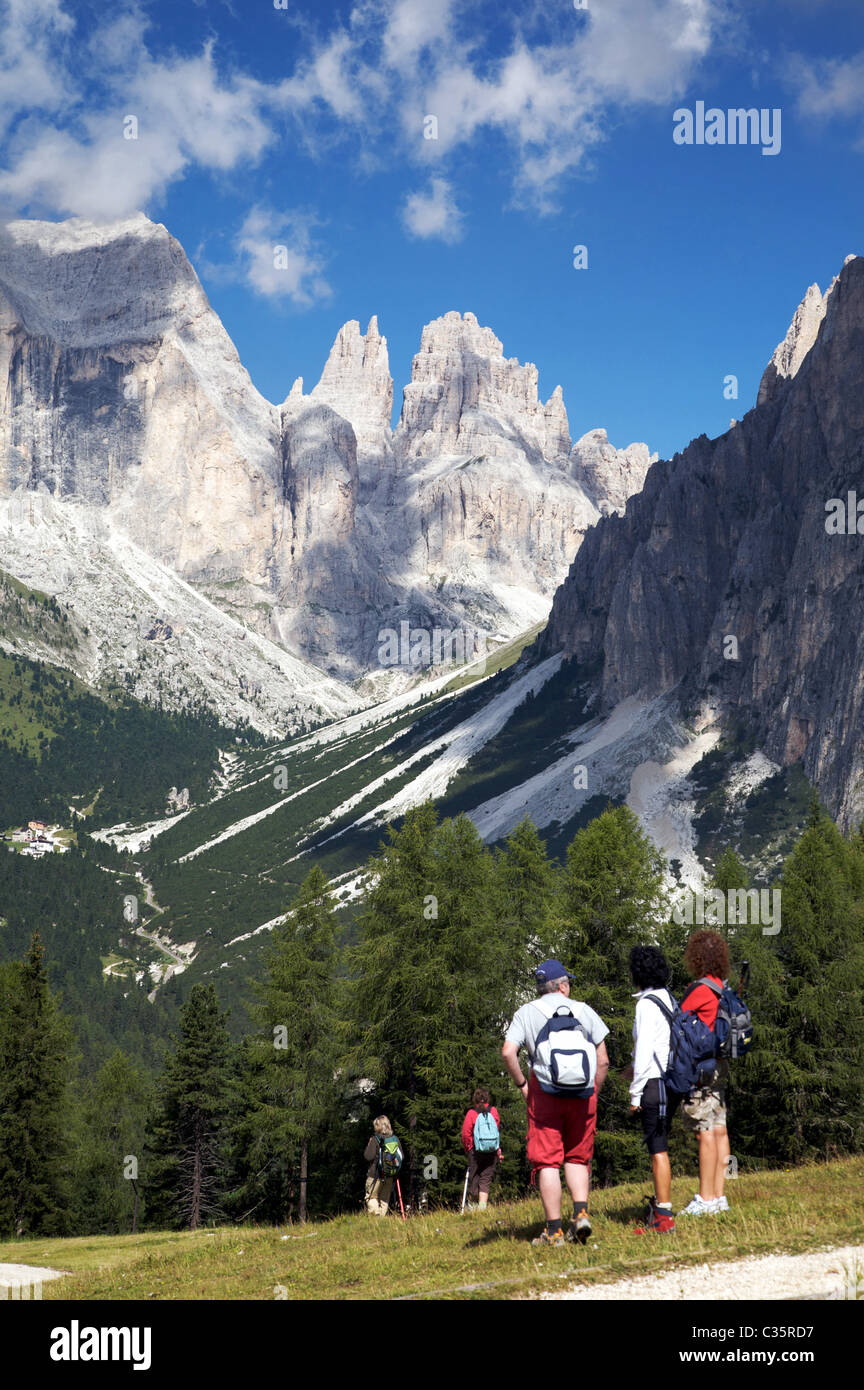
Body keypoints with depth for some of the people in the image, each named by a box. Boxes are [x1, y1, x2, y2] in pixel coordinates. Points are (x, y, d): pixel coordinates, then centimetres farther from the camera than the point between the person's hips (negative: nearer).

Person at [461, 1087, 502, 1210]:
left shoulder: (471, 1113, -6)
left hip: (476, 1151, -2)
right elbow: (498, 1131, 6)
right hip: (492, 1151, 2)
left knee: (473, 1178, 10)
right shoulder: (493, 1111, 0)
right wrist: (499, 1151, 15)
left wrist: (467, 1148, 12)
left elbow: (466, 1133, -4)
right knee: (486, 1179, 4)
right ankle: (482, 1206, -7)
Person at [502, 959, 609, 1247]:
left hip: (545, 1093, -2)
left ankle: (554, 1230, -2)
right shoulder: (584, 1011, 11)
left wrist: (522, 1084, 3)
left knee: (547, 1161, 1)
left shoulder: (526, 1013, 6)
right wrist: (593, 1094, 14)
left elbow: (508, 1052, -8)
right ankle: (581, 1213, -3)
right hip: (583, 1094, 2)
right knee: (577, 1158, 15)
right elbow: (603, 1061, 5)